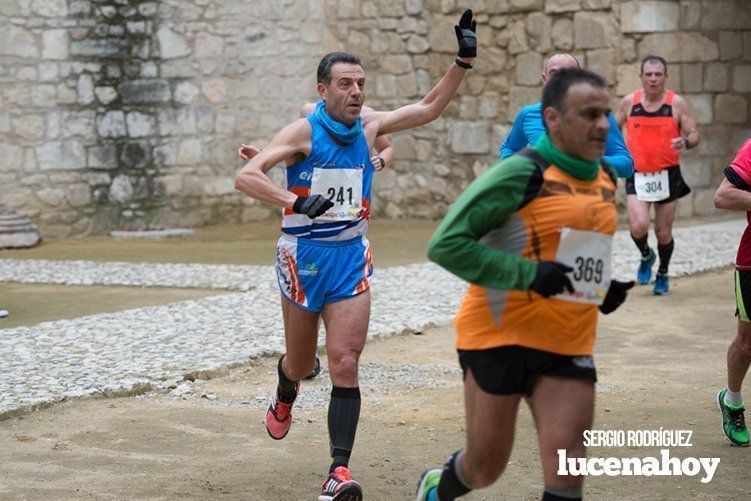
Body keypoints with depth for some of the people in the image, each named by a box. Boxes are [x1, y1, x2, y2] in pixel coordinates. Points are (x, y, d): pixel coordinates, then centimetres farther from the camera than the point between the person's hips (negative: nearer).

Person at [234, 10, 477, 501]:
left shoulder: (368, 125, 3)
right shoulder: (304, 131, -11)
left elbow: (429, 108, 15)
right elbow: (246, 176, -20)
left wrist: (463, 60, 5)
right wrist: (296, 201, -34)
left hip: (353, 258, 2)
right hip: (303, 257, -2)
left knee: (345, 364, -10)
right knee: (300, 362, 14)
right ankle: (284, 399, 52)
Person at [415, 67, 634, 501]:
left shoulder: (607, 180, 9)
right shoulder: (521, 174, -14)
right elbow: (446, 244, -18)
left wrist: (604, 287, 7)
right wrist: (528, 274, -24)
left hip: (568, 348, 5)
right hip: (501, 336, -5)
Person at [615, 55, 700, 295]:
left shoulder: (676, 103, -3)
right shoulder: (629, 102, 1)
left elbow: (694, 134, -2)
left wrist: (686, 142, -24)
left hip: (667, 175, 0)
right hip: (638, 176, 0)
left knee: (663, 233, 7)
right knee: (638, 226, -18)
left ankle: (662, 274, 33)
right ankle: (646, 256, 16)